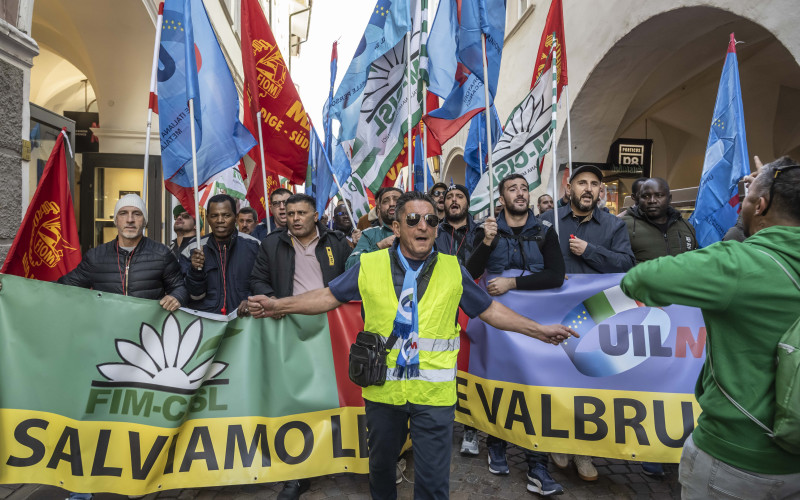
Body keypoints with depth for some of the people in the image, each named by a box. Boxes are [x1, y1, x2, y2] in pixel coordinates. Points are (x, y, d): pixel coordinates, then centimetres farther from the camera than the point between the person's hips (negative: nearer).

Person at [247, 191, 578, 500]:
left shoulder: (452, 269, -1)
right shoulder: (370, 265, -4)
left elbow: (490, 310, 5)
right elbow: (328, 297, 2)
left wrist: (539, 330, 3)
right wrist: (277, 306, -6)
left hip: (434, 395, -1)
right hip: (382, 390, 1)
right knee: (381, 463, 23)